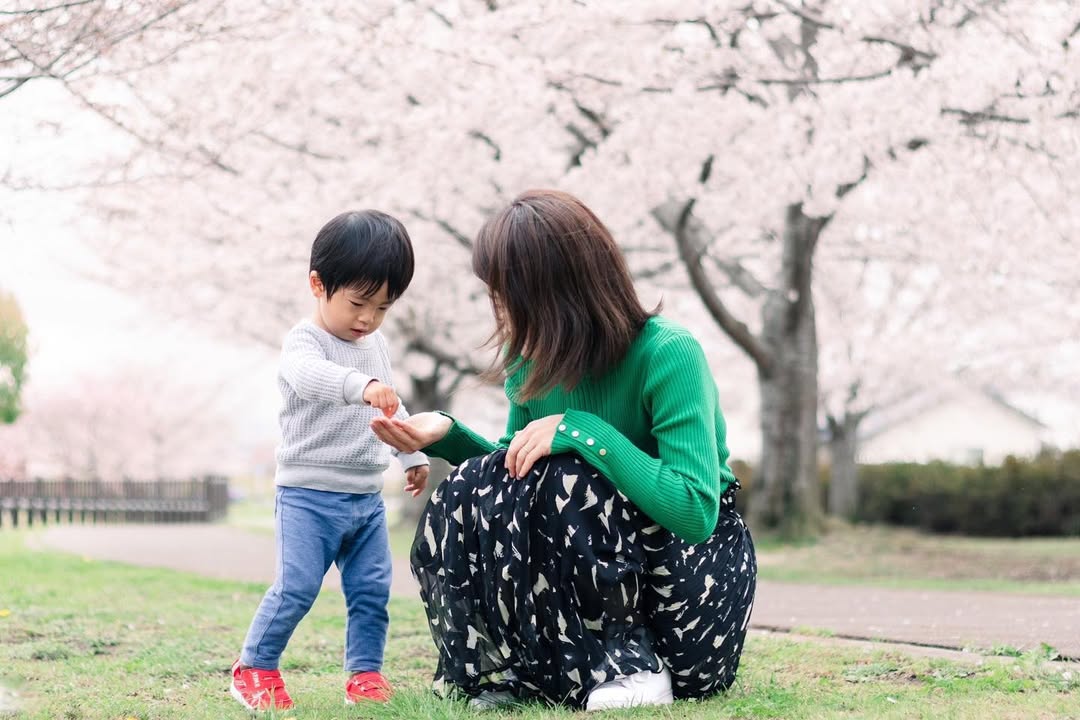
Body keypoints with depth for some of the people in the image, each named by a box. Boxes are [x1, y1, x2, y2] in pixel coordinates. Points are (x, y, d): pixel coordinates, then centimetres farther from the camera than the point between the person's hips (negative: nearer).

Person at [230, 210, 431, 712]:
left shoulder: (376, 345, 12)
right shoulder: (305, 340, -12)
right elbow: (310, 375, -37)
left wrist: (412, 453, 29)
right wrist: (362, 385, -54)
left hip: (367, 497, 7)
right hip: (309, 494, -7)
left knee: (372, 589, 5)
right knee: (296, 587, -11)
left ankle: (365, 671, 15)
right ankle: (254, 668, 4)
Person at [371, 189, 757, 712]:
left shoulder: (669, 355, -22)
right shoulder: (533, 361, -2)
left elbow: (695, 511, -30)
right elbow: (517, 470, 12)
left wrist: (583, 433, -31)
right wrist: (448, 435, -7)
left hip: (700, 569, -6)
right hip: (602, 569, 6)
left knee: (557, 481, -30)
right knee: (456, 512, -14)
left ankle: (623, 664, -16)